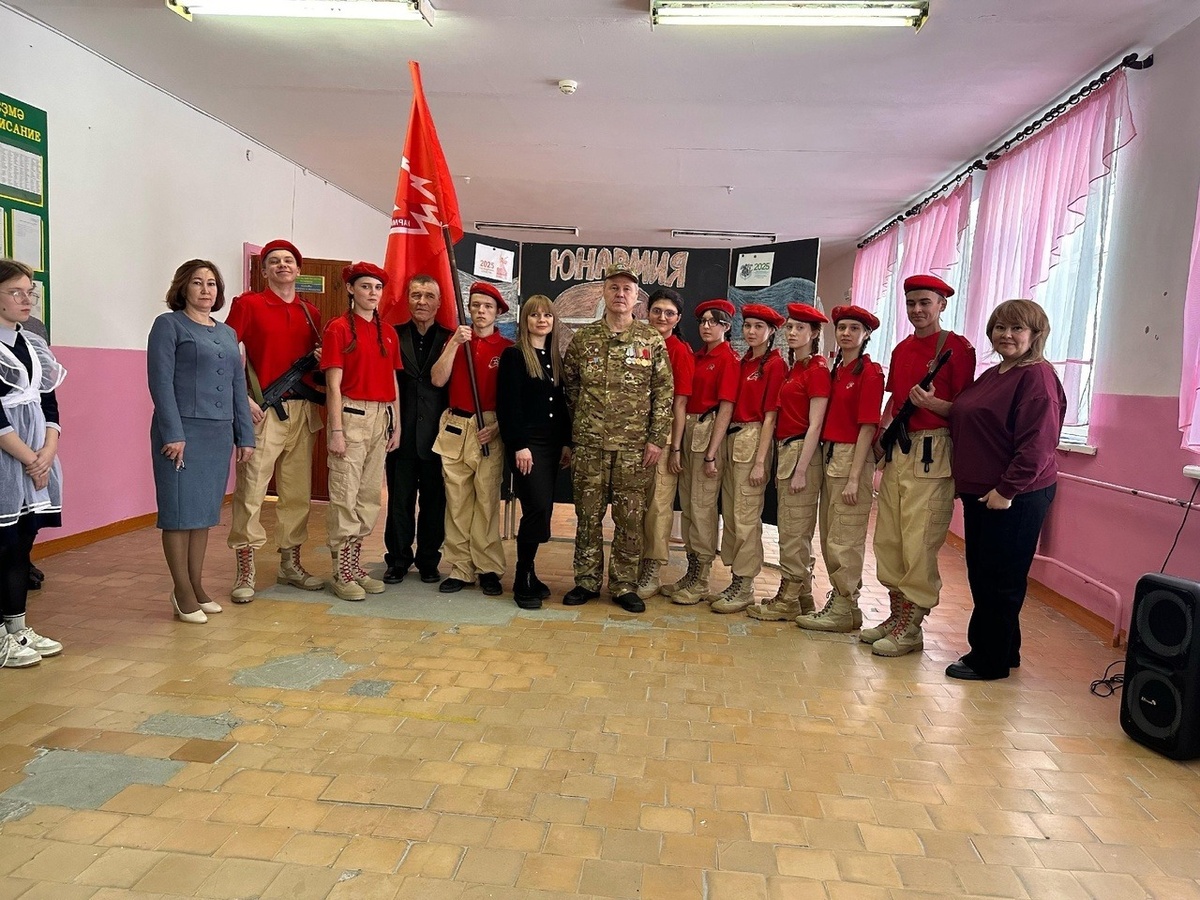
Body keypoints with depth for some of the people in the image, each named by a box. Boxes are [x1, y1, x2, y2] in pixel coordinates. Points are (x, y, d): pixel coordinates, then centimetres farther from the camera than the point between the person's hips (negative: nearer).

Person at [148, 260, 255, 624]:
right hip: (183, 430, -6)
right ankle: (182, 592, 9)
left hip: (219, 433, 6)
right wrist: (173, 433, -16)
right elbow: (160, 382, -9)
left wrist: (245, 435, 11)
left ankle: (197, 586, 21)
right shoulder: (169, 325, -1)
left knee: (205, 511, 11)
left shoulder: (227, 333, 16)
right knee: (180, 510, 0)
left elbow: (238, 385, 16)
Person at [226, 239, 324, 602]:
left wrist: (320, 358, 1)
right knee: (251, 490, -5)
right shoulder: (248, 304, 0)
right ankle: (245, 571, 4)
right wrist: (242, 399, -13)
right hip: (263, 410, -5)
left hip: (303, 411, 5)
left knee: (297, 491, 10)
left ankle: (290, 564, 22)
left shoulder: (310, 312, 15)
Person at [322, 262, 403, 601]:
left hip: (381, 417, 7)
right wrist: (337, 430, -14)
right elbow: (334, 384, -9)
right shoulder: (339, 328, -3)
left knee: (370, 496, 11)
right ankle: (341, 574, 5)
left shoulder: (388, 333, 14)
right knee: (345, 496, -3)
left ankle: (355, 565, 22)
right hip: (351, 415, -6)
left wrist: (396, 425, 11)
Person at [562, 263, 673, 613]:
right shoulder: (583, 338, 5)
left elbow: (663, 393, 1)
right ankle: (586, 581, 20)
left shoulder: (652, 341, 2)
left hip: (635, 446, -1)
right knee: (588, 515, 7)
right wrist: (579, 423, 10)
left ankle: (624, 585, 16)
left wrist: (656, 439, -4)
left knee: (630, 518, 5)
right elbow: (568, 385, 14)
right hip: (589, 443, 1)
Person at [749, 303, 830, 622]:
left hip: (802, 452, -9)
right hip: (784, 449, 9)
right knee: (792, 529, 14)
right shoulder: (793, 368, 14)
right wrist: (783, 461, 9)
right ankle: (801, 595, 24)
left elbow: (815, 425, -15)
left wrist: (801, 470, -18)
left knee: (794, 530, -2)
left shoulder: (817, 369, -11)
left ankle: (789, 601, 7)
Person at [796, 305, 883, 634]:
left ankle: (845, 609, 10)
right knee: (828, 536, 13)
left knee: (844, 539, -1)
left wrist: (854, 478, -17)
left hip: (853, 458, -7)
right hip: (828, 455, 7)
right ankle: (839, 597, 27)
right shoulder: (835, 370, 12)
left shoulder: (870, 372, -9)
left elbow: (867, 427, -13)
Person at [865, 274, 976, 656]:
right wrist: (882, 432, 8)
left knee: (919, 544, -4)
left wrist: (932, 403, -25)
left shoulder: (957, 347, -6)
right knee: (887, 539, 11)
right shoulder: (901, 349, 16)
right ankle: (896, 615, 24)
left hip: (932, 453, -8)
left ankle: (911, 628, 6)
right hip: (896, 451, 8)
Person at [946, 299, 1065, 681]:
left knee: (999, 579, 0)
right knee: (980, 575, 16)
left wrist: (1007, 489, -21)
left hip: (1016, 497, -9)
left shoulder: (1037, 377, -13)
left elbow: (1037, 444, -21)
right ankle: (1002, 650, 31)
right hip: (979, 492, 9)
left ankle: (989, 661, 13)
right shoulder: (990, 377, 15)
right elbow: (964, 426, 24)